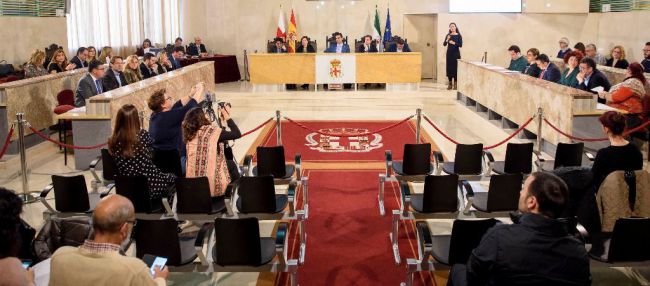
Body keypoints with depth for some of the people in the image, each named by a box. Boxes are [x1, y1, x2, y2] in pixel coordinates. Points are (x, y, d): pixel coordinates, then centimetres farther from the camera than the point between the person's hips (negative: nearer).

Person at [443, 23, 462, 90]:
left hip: (456, 53, -3)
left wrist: (454, 43, -19)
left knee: (455, 68, -5)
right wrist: (447, 40, -18)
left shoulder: (458, 35, -2)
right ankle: (450, 83, 9)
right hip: (449, 53, 3)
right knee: (449, 67, 2)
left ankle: (455, 83, -1)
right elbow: (444, 44, 0)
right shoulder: (448, 35, 7)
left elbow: (460, 45, -8)